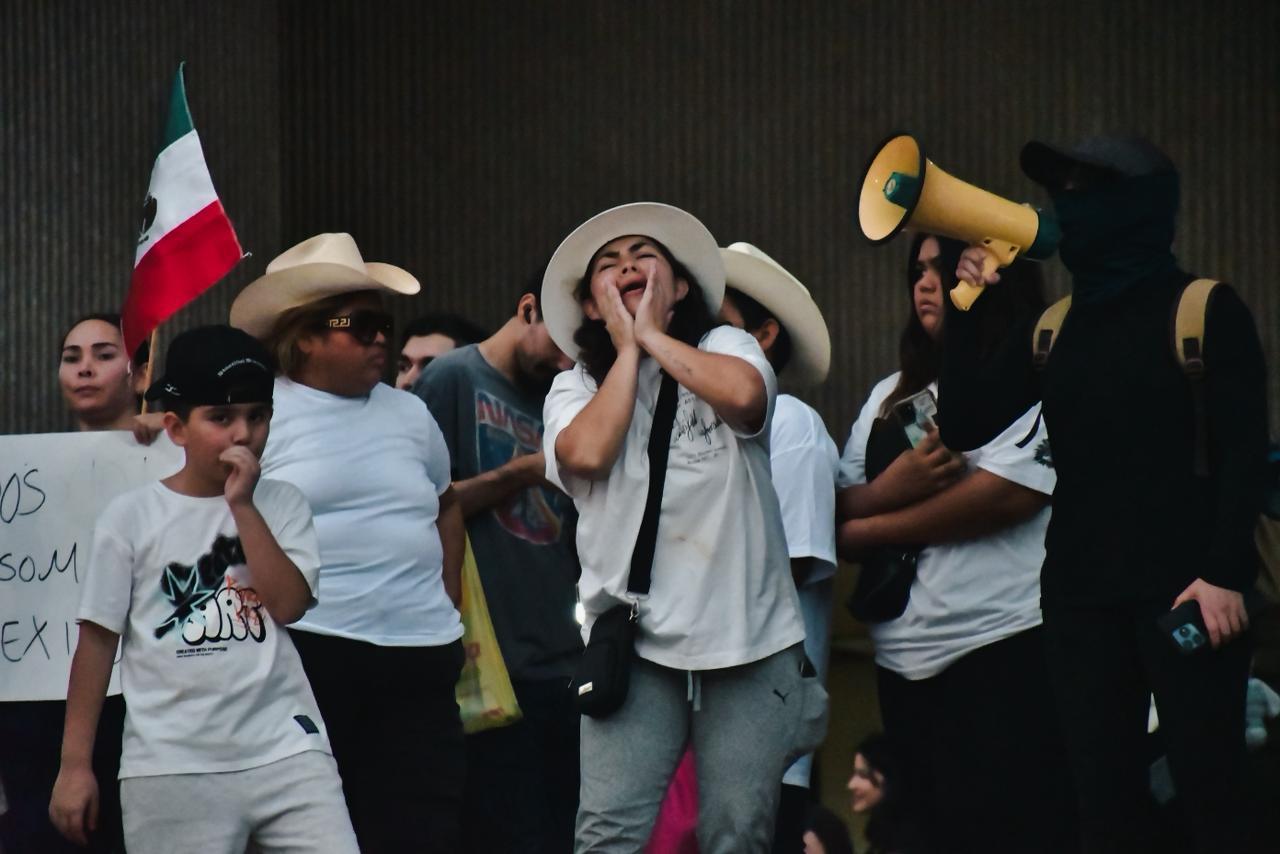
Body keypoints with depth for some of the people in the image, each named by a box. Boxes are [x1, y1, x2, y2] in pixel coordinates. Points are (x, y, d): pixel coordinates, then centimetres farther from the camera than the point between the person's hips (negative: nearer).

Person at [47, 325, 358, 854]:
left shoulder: (281, 505, 8)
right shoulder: (131, 517, 2)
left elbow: (289, 604, -6)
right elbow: (98, 638, 3)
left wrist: (243, 506, -8)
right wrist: (75, 762, 1)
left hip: (286, 750, 2)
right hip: (172, 766, -1)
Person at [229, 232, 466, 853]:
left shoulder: (409, 414, 15)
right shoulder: (260, 414, -2)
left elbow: (445, 506, 29)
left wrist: (447, 603, 19)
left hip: (421, 658, 5)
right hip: (306, 654, -5)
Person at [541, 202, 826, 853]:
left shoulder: (726, 348, 9)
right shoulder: (576, 387, 11)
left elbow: (743, 396, -16)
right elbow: (586, 455, -11)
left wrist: (653, 335, -2)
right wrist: (627, 349, 0)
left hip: (748, 636, 0)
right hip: (635, 637, 0)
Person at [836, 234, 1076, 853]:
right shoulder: (892, 394, 19)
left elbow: (1006, 494, -16)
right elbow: (839, 511, 13)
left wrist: (867, 529, -4)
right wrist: (891, 488, -12)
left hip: (1005, 650, -7)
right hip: (906, 662, 7)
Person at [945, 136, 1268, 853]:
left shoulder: (1205, 311, -2)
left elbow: (1245, 450, -7)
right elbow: (965, 427, 9)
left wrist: (1228, 572, -17)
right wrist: (968, 309, 1)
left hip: (1186, 589, -5)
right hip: (1082, 594, 5)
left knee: (1210, 791, -7)